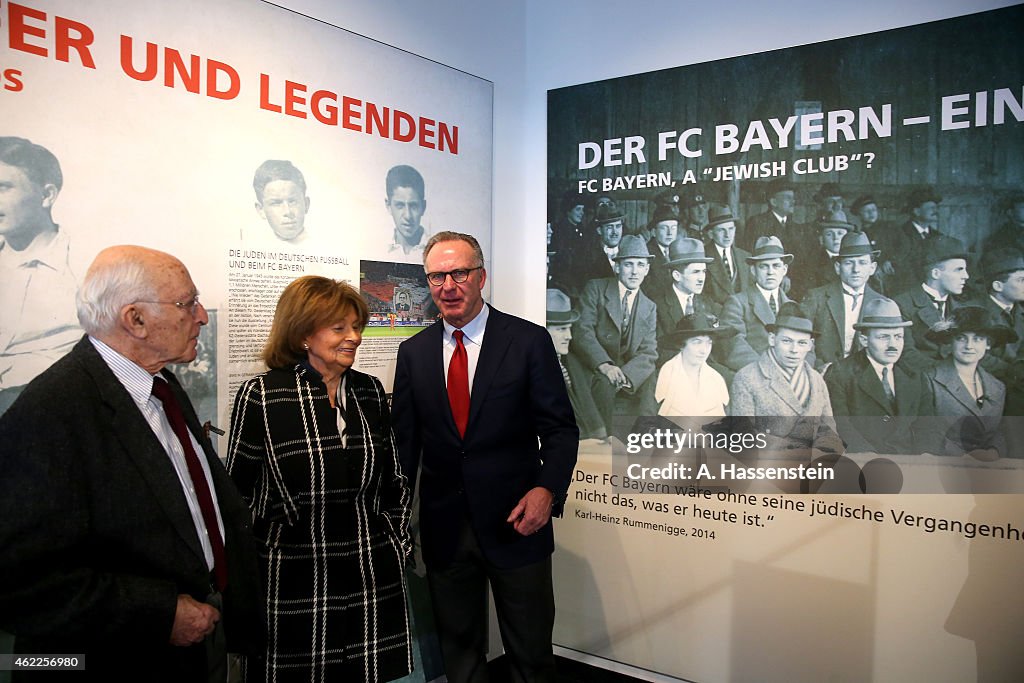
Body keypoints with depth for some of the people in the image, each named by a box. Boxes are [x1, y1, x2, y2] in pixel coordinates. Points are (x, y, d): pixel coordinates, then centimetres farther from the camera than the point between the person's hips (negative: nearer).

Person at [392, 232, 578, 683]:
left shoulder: (529, 341, -6)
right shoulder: (413, 352, 5)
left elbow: (560, 428, -6)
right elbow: (405, 439, 7)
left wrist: (547, 489, -22)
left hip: (515, 523, -2)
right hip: (443, 528, 3)